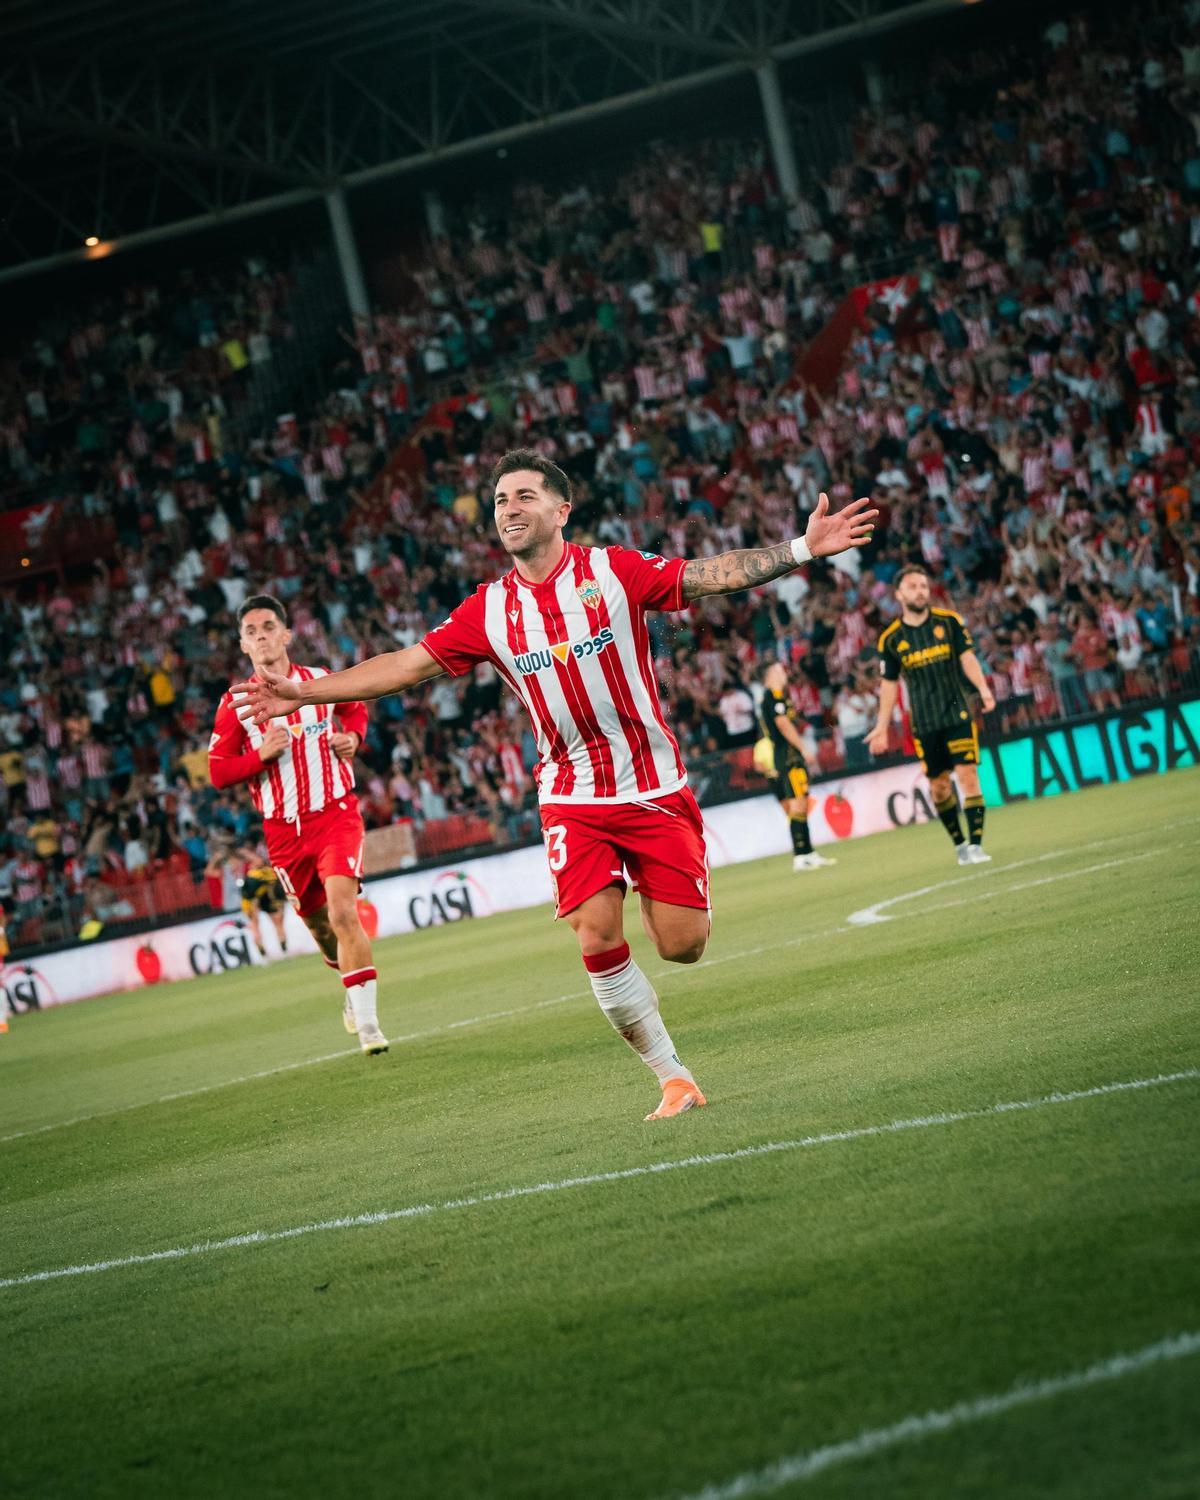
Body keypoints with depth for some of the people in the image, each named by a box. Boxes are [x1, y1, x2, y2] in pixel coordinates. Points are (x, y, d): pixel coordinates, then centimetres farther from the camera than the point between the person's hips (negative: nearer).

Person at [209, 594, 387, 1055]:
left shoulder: (320, 681, 2)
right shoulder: (235, 703, -1)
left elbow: (356, 707, 24)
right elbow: (218, 772, 1)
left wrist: (353, 736, 3)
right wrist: (261, 756, -16)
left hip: (335, 814, -2)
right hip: (284, 830, 2)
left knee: (342, 912, -20)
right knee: (318, 924, 13)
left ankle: (366, 1023, -17)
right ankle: (351, 987, 44)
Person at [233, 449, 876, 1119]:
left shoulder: (614, 571, -6)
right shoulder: (488, 611, 1)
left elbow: (709, 577, -9)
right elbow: (408, 664, 3)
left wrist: (802, 548, -19)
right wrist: (302, 693, -1)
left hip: (654, 788, -2)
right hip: (573, 799, 2)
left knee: (681, 945, -7)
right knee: (598, 942, -12)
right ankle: (674, 1079, 3)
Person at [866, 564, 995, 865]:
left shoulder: (949, 622, 1)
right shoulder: (891, 639, 2)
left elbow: (967, 658, -2)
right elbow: (889, 683, 8)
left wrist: (983, 688, -20)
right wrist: (882, 728, 5)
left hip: (957, 713, -1)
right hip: (924, 724, 1)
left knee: (967, 775, -12)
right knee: (938, 785, 6)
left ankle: (975, 845, -13)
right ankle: (959, 844, 21)